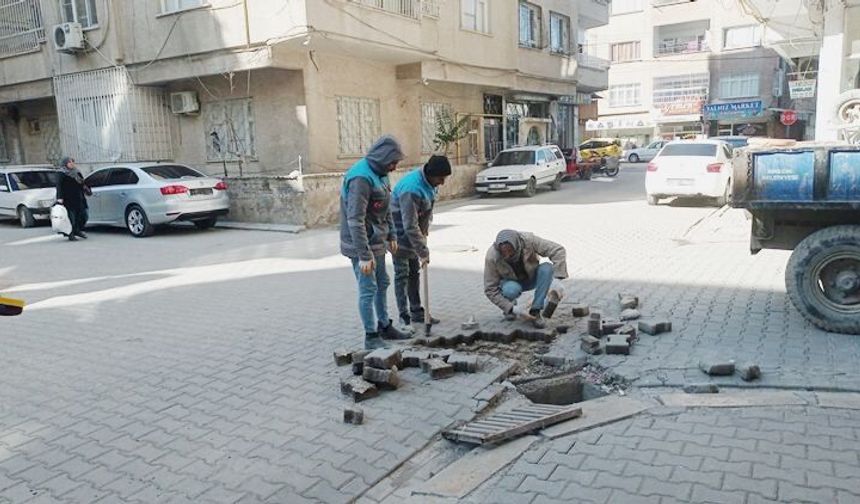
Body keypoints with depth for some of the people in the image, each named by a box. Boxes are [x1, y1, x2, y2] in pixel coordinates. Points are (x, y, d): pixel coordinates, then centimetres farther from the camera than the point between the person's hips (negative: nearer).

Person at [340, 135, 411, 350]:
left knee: (382, 284, 18)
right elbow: (355, 220, -27)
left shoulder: (379, 173, 7)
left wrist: (391, 236, 16)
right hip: (362, 244, -10)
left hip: (377, 241, 10)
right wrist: (364, 255, -28)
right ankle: (371, 336, 9)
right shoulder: (361, 178, -23)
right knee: (368, 289, -3)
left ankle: (384, 326, 33)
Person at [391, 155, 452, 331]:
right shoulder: (411, 190, -33)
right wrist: (423, 252, -29)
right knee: (402, 275, -3)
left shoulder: (427, 182, -5)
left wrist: (426, 228, 7)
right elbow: (410, 226, -33)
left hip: (415, 234, 9)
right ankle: (405, 317, 3)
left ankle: (417, 312, 23)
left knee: (414, 273, 14)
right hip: (400, 236, -9)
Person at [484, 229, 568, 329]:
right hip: (512, 282, -2)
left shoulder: (528, 240, -31)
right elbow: (490, 290, -25)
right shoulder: (492, 257, -31)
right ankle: (509, 307, 0)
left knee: (547, 268, -29)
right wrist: (515, 310, -31)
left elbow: (558, 250, -29)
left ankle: (535, 312, -19)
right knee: (511, 290, -37)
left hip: (532, 278, 2)